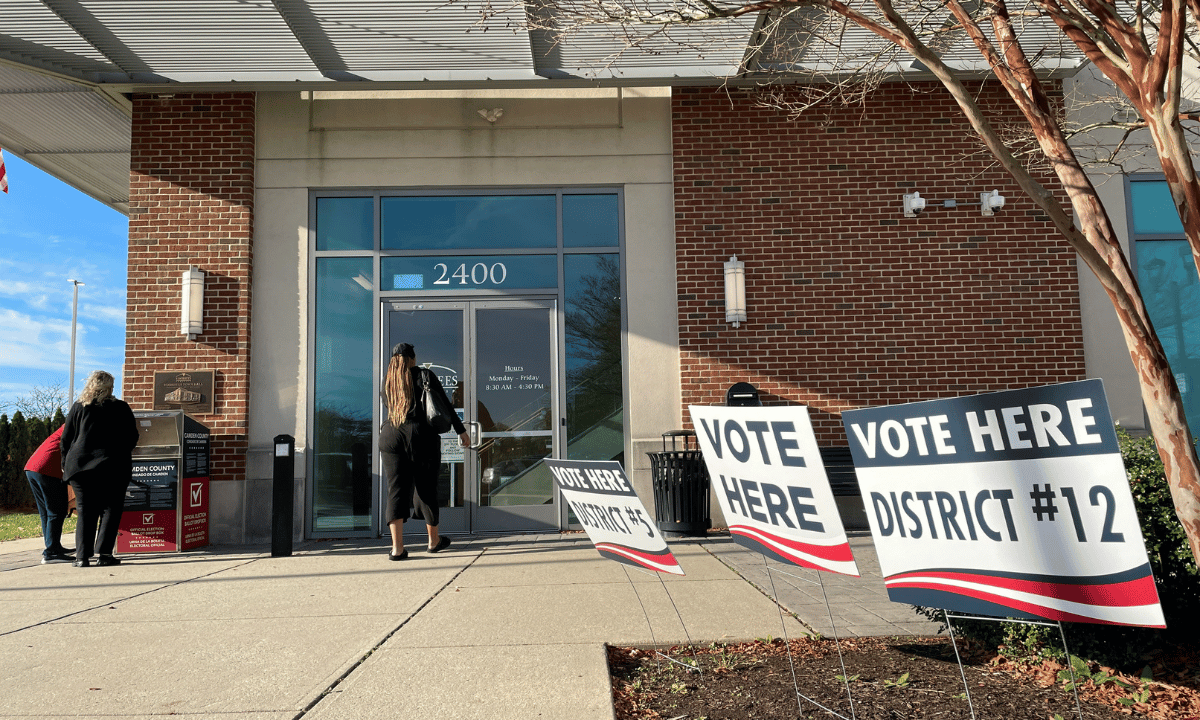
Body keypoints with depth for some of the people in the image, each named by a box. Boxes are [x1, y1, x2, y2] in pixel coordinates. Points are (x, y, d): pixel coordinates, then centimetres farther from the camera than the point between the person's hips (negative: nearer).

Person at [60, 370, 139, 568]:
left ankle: (82, 556, 3)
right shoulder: (121, 408, 2)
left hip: (80, 467, 2)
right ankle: (104, 554, -2)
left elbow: (66, 439, 8)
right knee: (110, 510, 6)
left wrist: (66, 465, 17)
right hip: (112, 468, -2)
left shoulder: (78, 408, 7)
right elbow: (132, 438, 5)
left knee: (85, 512, 8)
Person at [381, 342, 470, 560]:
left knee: (396, 490, 1)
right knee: (426, 489, 9)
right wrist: (461, 431, 5)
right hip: (422, 436, -2)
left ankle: (397, 546, -10)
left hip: (390, 436, 2)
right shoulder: (425, 375, 4)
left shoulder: (386, 381, 12)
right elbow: (445, 405, 1)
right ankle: (434, 540, 24)